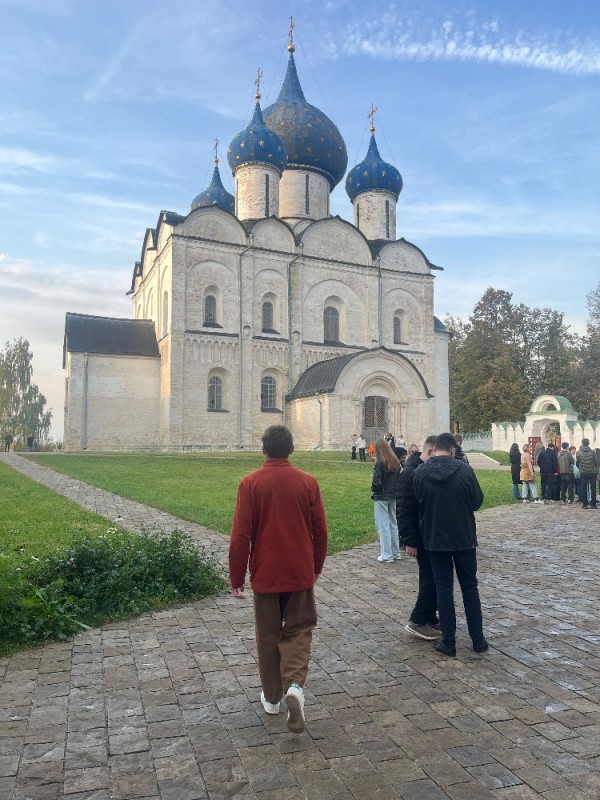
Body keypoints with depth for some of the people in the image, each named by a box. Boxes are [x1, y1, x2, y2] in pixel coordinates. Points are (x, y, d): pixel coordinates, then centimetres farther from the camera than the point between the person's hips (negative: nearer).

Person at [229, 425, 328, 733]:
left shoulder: (251, 483, -10)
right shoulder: (308, 482, -5)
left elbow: (240, 535, -10)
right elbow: (320, 530, 1)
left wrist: (236, 577, 0)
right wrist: (316, 567, 16)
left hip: (265, 573, -1)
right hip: (300, 573, 1)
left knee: (268, 634, 15)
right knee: (298, 629, 14)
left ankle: (271, 697, 26)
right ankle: (295, 685, -7)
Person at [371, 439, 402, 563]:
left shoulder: (379, 463, -17)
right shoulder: (396, 463, 4)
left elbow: (376, 482, -19)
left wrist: (373, 491, -2)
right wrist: (395, 490, 12)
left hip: (381, 497, -7)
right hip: (394, 496, 7)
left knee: (383, 526, 1)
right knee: (393, 524, 17)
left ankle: (386, 555, 4)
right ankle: (396, 553, 24)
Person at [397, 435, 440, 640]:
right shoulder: (410, 473, -19)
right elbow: (403, 510, -21)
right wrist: (409, 541, -22)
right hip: (422, 536, -8)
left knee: (432, 577, 14)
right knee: (431, 578, -4)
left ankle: (430, 618, 25)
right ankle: (417, 621, 8)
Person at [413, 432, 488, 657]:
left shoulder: (420, 472, -10)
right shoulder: (464, 470, -11)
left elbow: (417, 503, -1)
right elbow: (477, 502, -3)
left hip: (435, 539, 0)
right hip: (464, 538, 0)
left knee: (443, 588, 9)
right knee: (470, 587, 14)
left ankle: (448, 642, 13)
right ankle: (478, 640, 22)